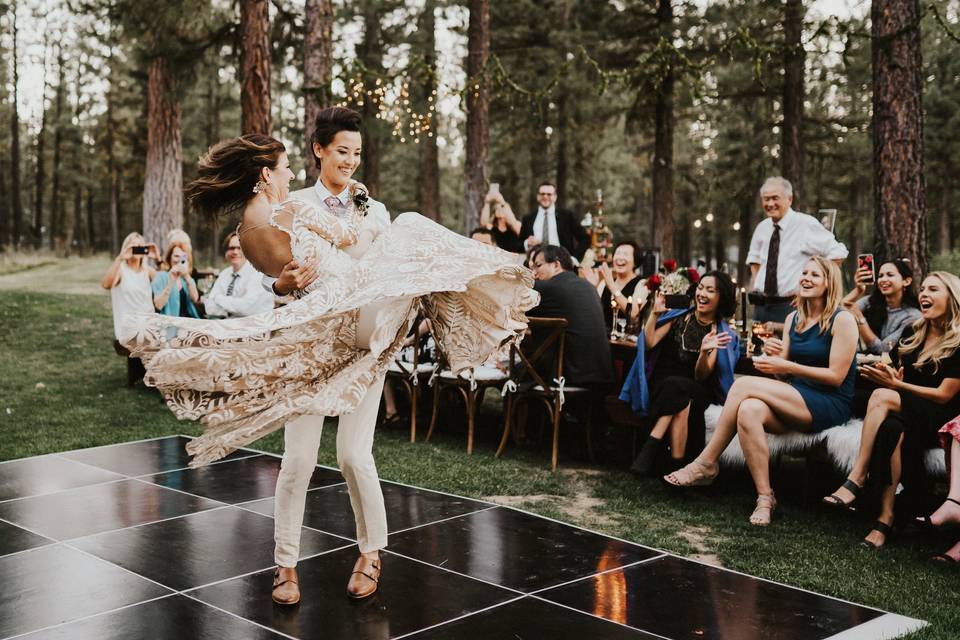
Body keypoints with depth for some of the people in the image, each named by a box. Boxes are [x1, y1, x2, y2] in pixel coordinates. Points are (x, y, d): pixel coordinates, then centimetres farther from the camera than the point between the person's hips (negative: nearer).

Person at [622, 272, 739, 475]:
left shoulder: (723, 334, 3)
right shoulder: (678, 317, 8)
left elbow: (701, 377, -6)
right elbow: (649, 343, -3)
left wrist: (704, 352, -25)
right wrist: (655, 313, -11)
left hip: (695, 391, -1)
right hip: (660, 385, 1)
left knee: (676, 387, -35)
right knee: (681, 404, -33)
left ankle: (651, 448, -36)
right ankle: (677, 464, -33)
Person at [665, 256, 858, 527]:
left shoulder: (842, 320, -4)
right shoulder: (793, 319, 16)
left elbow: (836, 376, -11)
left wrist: (786, 365, -15)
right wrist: (774, 355, -8)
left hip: (831, 405, -6)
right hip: (796, 401, 6)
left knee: (744, 385, -24)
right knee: (749, 410, -30)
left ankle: (706, 463, -14)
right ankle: (765, 497, -27)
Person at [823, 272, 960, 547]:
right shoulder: (911, 334, 13)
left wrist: (894, 384, -18)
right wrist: (888, 376, -10)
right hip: (906, 415, 4)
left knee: (882, 397, -33)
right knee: (891, 428, -34)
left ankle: (856, 480, -30)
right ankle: (886, 515, -41)